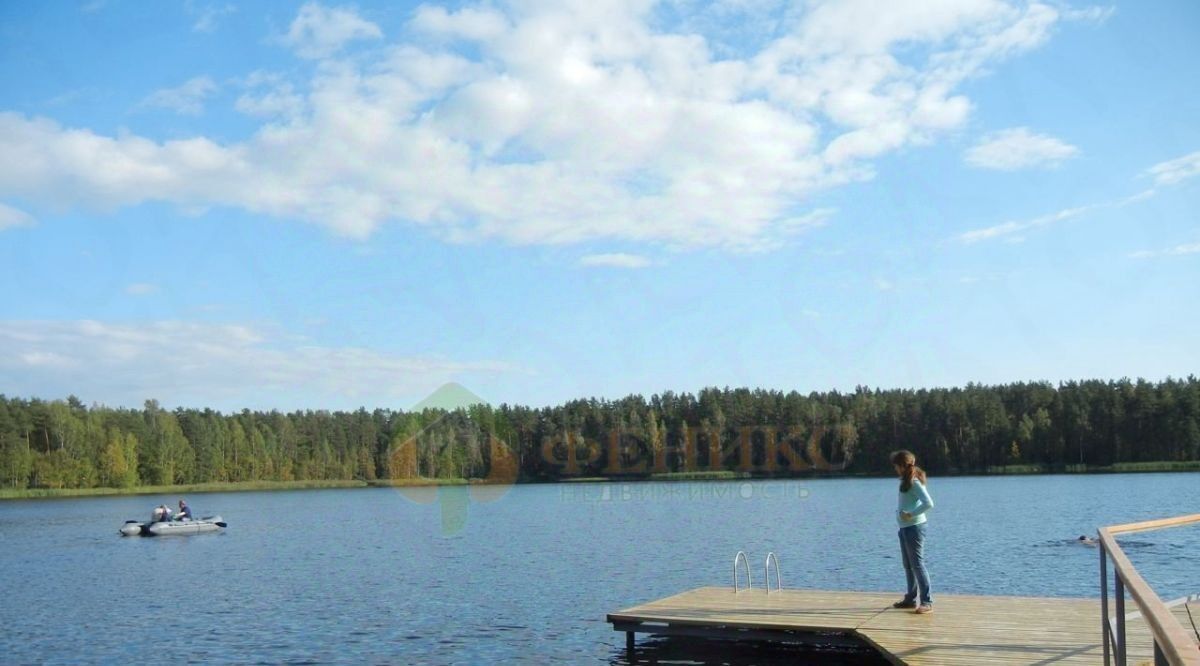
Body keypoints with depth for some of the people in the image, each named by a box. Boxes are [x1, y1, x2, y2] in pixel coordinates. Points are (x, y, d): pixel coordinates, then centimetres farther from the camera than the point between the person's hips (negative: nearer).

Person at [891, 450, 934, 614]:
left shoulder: (915, 482, -17)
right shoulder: (906, 481, 12)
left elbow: (928, 503, -26)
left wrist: (911, 514, -22)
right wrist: (900, 512, 6)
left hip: (914, 527, -10)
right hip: (905, 527, 10)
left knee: (917, 564, -8)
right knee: (908, 565, 16)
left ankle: (927, 602, -5)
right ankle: (911, 599, 25)